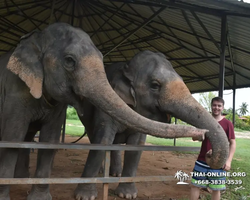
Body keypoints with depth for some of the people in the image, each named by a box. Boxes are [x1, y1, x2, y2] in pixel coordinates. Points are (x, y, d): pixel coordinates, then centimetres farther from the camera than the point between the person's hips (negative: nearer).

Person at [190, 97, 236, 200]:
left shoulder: (227, 123, -4)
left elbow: (232, 143, -4)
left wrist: (229, 160, -14)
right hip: (202, 161, 3)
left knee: (216, 189, 8)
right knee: (195, 185, 7)